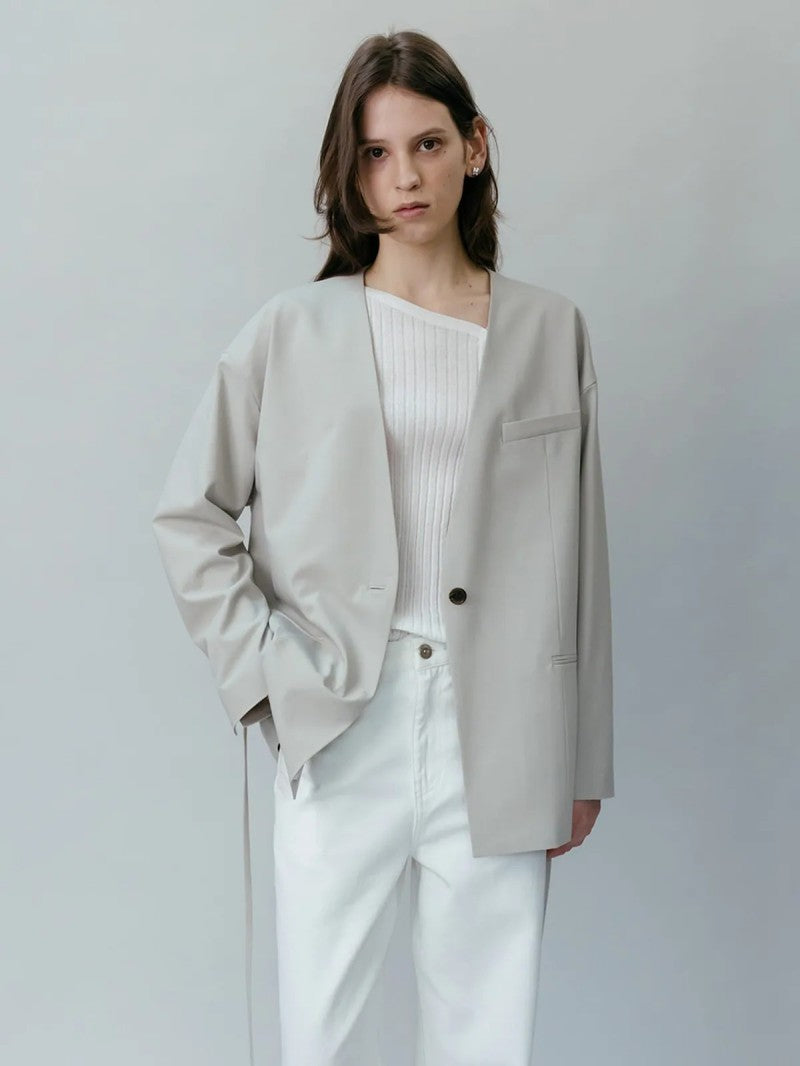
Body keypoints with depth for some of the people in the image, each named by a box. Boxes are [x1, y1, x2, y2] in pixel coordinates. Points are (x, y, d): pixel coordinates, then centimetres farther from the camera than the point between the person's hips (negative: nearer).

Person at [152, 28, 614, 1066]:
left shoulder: (550, 330, 6)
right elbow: (190, 516, 7)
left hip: (500, 736, 1)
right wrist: (264, 670, -4)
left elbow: (580, 559, 7)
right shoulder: (292, 332, 4)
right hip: (340, 733, 0)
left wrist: (584, 761, 6)